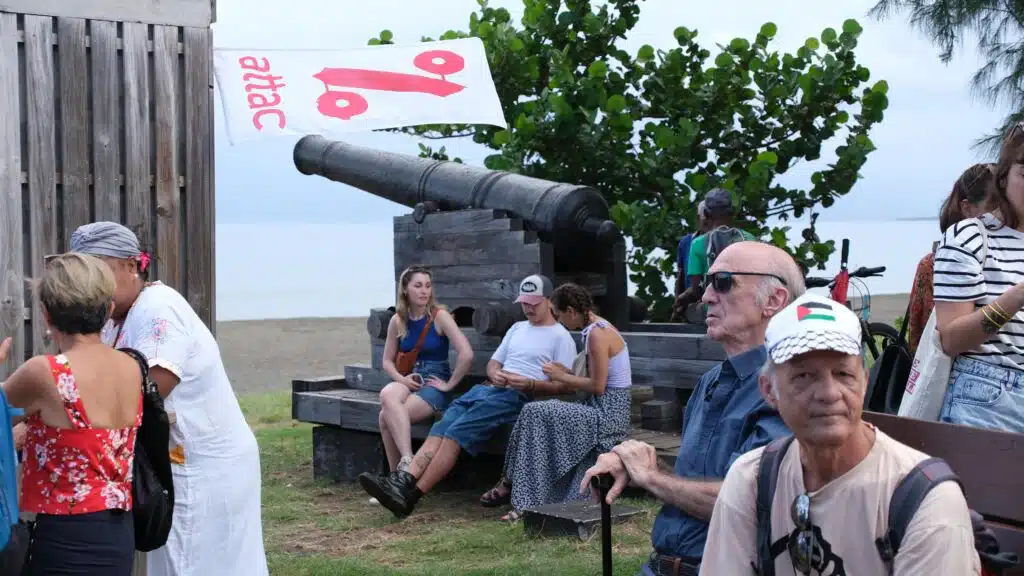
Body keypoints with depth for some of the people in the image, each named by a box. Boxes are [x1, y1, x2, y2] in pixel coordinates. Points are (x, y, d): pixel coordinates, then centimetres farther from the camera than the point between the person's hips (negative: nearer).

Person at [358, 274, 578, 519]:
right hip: (488, 388, 7)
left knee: (456, 433, -25)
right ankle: (403, 480, -35)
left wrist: (529, 384, -20)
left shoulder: (560, 337, 4)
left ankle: (411, 496, -32)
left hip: (517, 396, -7)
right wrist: (495, 375, 2)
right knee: (441, 428, -19)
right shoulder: (517, 328, 27)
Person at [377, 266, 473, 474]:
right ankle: (406, 461, -36)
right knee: (387, 395, -35)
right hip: (408, 382, 4)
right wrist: (401, 379, -5)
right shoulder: (398, 321, 6)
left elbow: (466, 354, -17)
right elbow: (387, 361, 14)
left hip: (435, 384, -4)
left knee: (387, 417, -29)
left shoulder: (439, 316, -8)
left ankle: (403, 468, -18)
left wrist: (450, 384, -11)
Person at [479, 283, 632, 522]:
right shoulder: (599, 328, 14)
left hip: (606, 413, -10)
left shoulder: (597, 334, -16)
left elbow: (598, 386, -20)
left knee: (536, 413, -13)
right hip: (604, 411, 10)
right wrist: (567, 375, 7)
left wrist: (562, 376, -8)